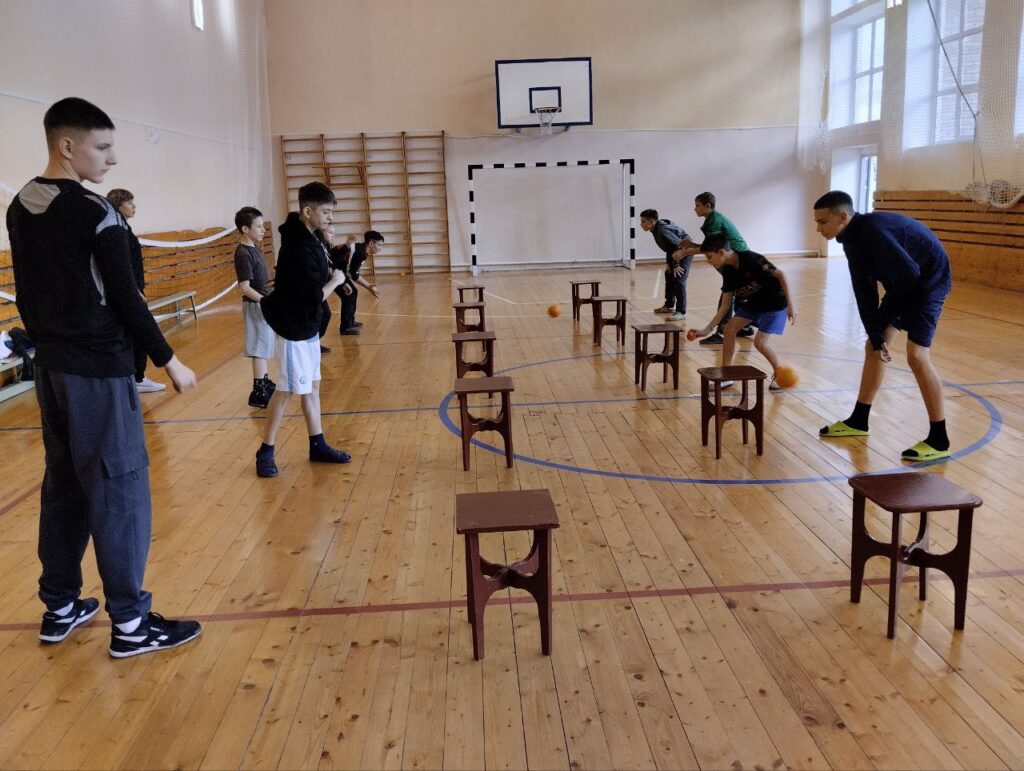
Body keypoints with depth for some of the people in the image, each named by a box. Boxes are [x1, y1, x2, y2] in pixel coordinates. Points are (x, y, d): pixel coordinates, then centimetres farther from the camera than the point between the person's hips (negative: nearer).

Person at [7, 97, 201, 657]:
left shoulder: (19, 209, 9)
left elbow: (26, 297, 15)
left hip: (50, 367, 8)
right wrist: (168, 360, -8)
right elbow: (125, 299, -15)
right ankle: (130, 622, 4)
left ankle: (60, 608, 25)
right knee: (119, 489, -3)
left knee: (63, 484, 15)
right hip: (99, 369, -8)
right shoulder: (94, 212, -15)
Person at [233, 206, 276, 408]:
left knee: (267, 348, 17)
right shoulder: (243, 254, -17)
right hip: (257, 306, -9)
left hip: (265, 304, 9)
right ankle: (258, 392, -1)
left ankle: (265, 383, 30)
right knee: (260, 349, -5)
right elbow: (244, 287, -22)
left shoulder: (255, 249, 11)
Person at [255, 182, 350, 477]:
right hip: (293, 326, -9)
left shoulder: (311, 235, 3)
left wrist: (329, 272, -1)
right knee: (287, 389, 0)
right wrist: (335, 280, -9)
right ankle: (266, 452, 12)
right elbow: (314, 296, -25)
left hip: (307, 324, 9)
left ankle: (318, 446, 24)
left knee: (312, 385, 14)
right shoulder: (298, 248, -26)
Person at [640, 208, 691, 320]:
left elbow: (679, 244, -31)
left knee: (679, 280, -15)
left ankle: (681, 312, -12)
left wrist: (675, 265, -23)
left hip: (685, 250, -11)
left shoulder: (662, 230, -29)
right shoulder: (656, 230, -1)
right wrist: (668, 262, 8)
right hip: (676, 251, 11)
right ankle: (669, 305, 32)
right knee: (669, 276, 18)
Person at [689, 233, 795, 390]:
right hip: (754, 302, 7)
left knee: (760, 342, -17)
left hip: (776, 302, -7)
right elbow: (725, 306, 0)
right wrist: (707, 329, -5)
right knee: (730, 329, -2)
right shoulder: (728, 272, -5)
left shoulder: (750, 259, -27)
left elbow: (780, 274, -21)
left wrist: (790, 304, -23)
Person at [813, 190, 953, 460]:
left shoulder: (872, 231, -29)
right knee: (872, 347, 11)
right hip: (904, 284, 10)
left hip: (929, 280, -10)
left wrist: (884, 318, -12)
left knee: (916, 356, -16)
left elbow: (910, 273, -28)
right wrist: (876, 336, -3)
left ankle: (939, 440, -6)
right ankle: (858, 421, 24)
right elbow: (864, 292, 0)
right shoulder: (852, 239, -1)